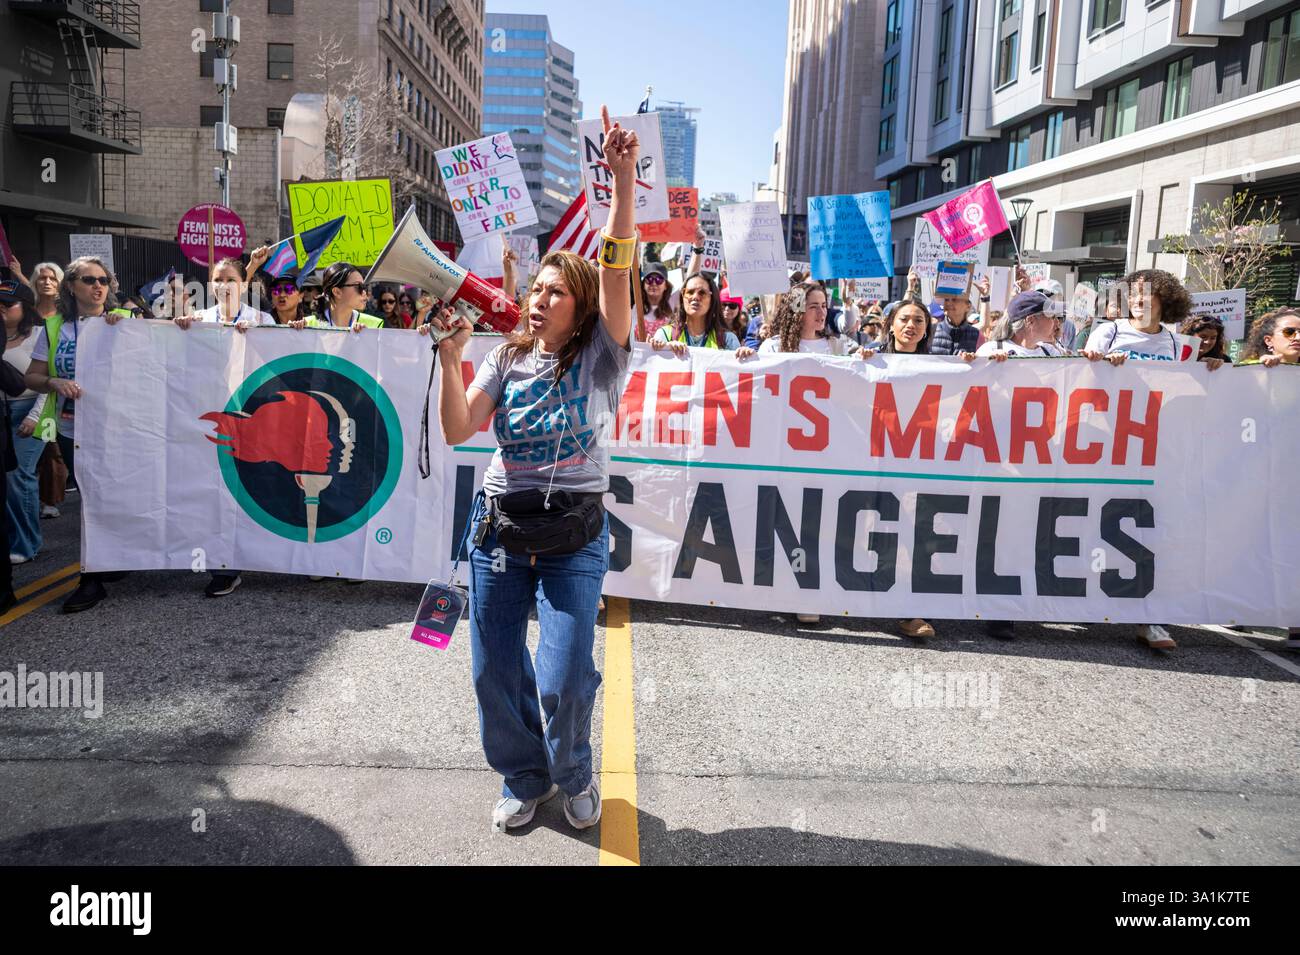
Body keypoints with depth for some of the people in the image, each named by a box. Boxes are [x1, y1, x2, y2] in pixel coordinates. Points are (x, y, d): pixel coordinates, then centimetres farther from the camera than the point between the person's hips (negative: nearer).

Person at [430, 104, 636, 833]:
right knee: (496, 673, 8)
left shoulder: (600, 356, -1)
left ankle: (573, 774, 26)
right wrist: (451, 361, -14)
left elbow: (617, 269, -15)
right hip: (500, 527, 4)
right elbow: (458, 431, -2)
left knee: (566, 678, -7)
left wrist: (625, 180, -25)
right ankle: (526, 779, 33)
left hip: (575, 535, -3)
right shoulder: (507, 359, 8)